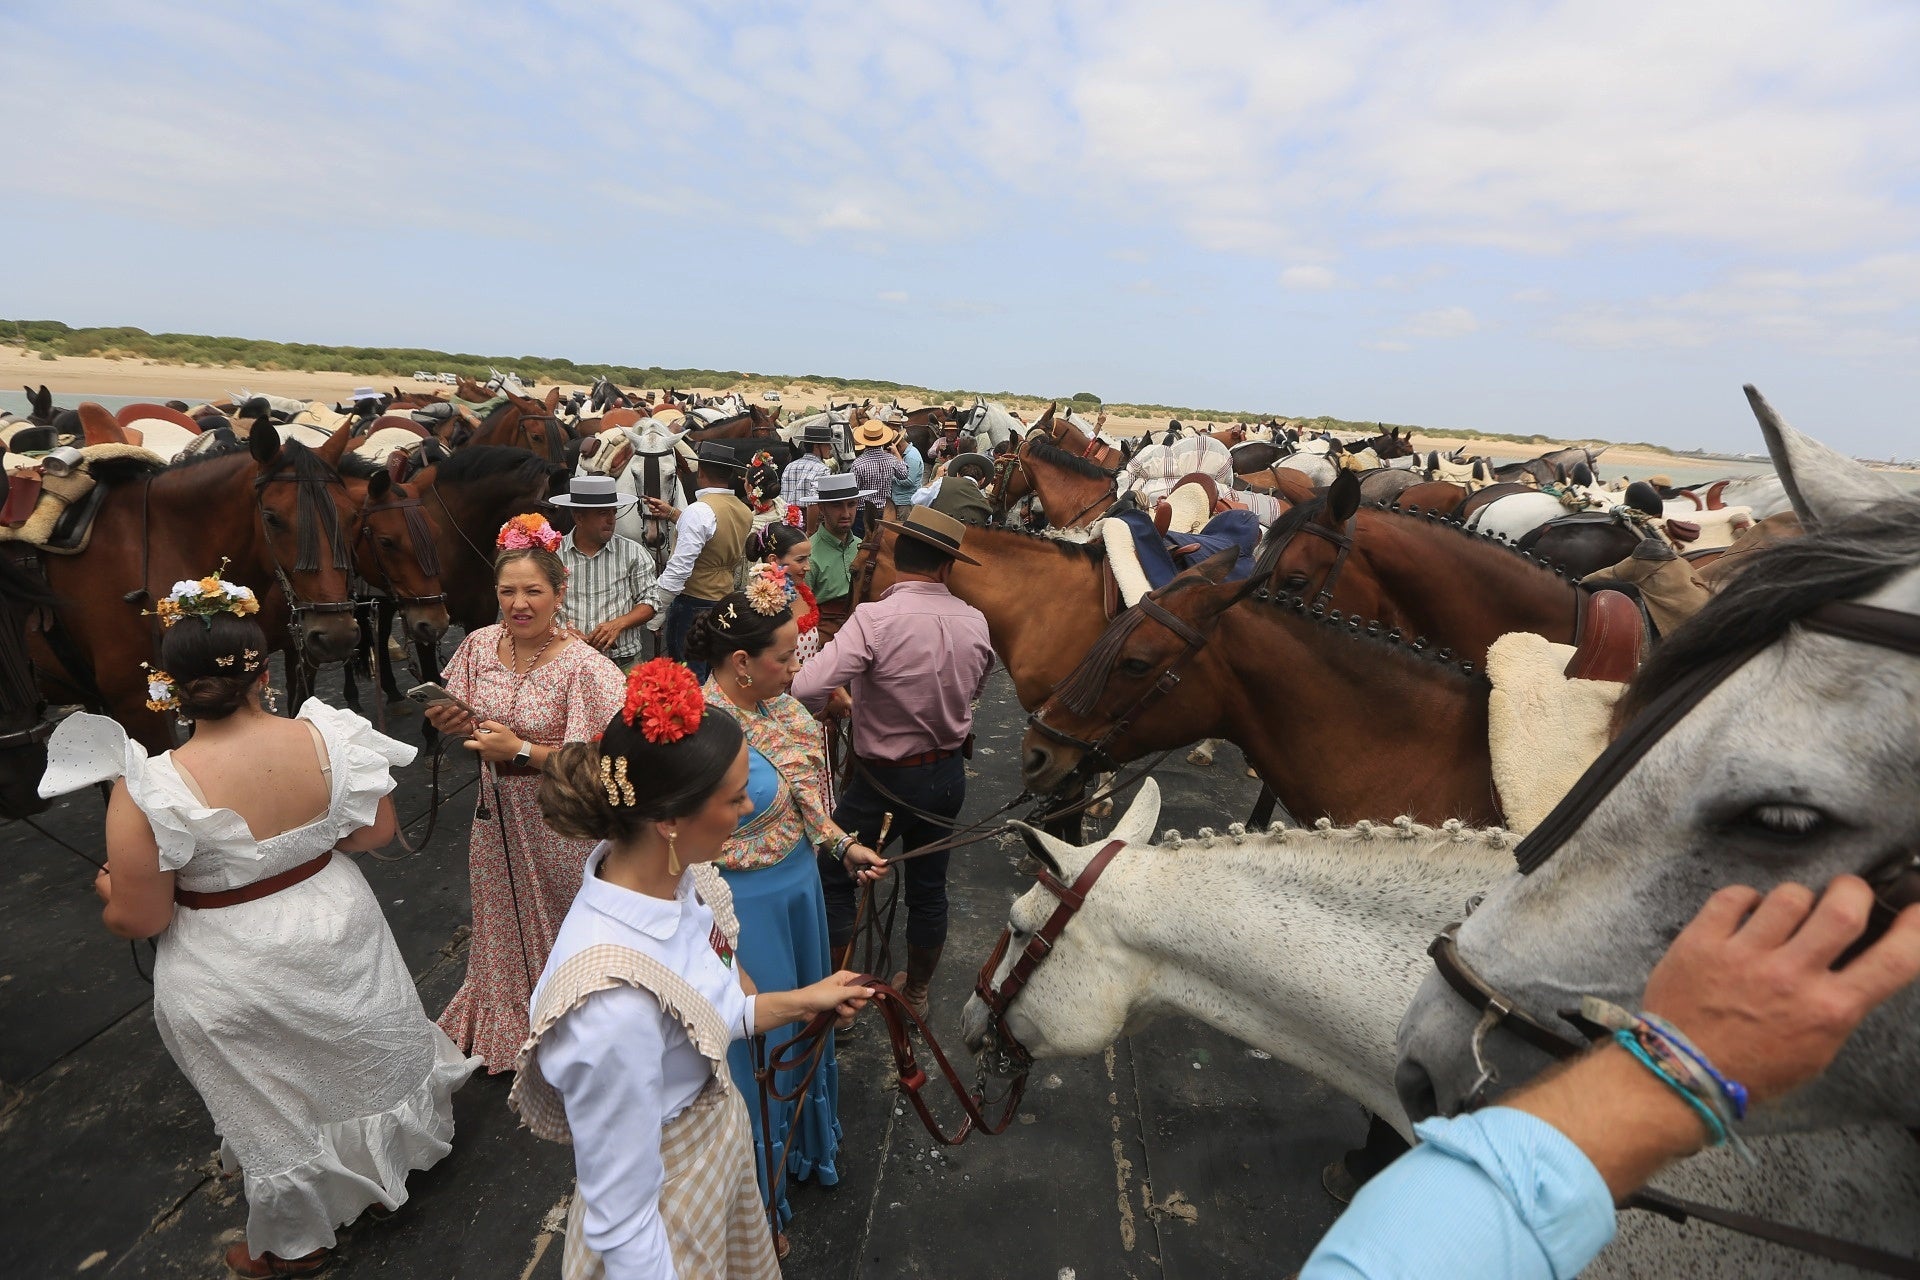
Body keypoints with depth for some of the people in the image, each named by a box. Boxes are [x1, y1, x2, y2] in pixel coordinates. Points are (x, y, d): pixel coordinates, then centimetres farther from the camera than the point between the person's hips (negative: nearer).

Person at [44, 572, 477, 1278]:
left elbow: (139, 919, -17)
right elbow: (377, 832, -7)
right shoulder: (328, 737, -20)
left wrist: (109, 887, 4)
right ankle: (388, 1170, 54)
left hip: (236, 977, -3)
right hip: (336, 931, 3)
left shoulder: (150, 791, -26)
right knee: (361, 1059, 29)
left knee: (277, 1110, 21)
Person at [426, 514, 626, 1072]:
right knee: (504, 926, 23)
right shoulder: (479, 645, -4)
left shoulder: (584, 666, -22)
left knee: (557, 930, 12)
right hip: (498, 818, 5)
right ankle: (506, 1027, 50)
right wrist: (452, 722, -11)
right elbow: (471, 724, 11)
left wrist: (521, 750, -25)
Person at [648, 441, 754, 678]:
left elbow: (679, 567, -23)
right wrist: (672, 514, 30)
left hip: (693, 604, -8)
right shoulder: (744, 510, 5)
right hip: (725, 599, 8)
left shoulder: (700, 510, -19)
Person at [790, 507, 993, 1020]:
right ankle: (916, 992, 42)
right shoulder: (975, 622, -7)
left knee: (833, 878, 17)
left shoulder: (874, 619, -25)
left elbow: (806, 688, -32)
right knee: (929, 885, 21)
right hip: (948, 774, 5)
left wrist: (836, 699, -9)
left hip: (885, 779, -5)